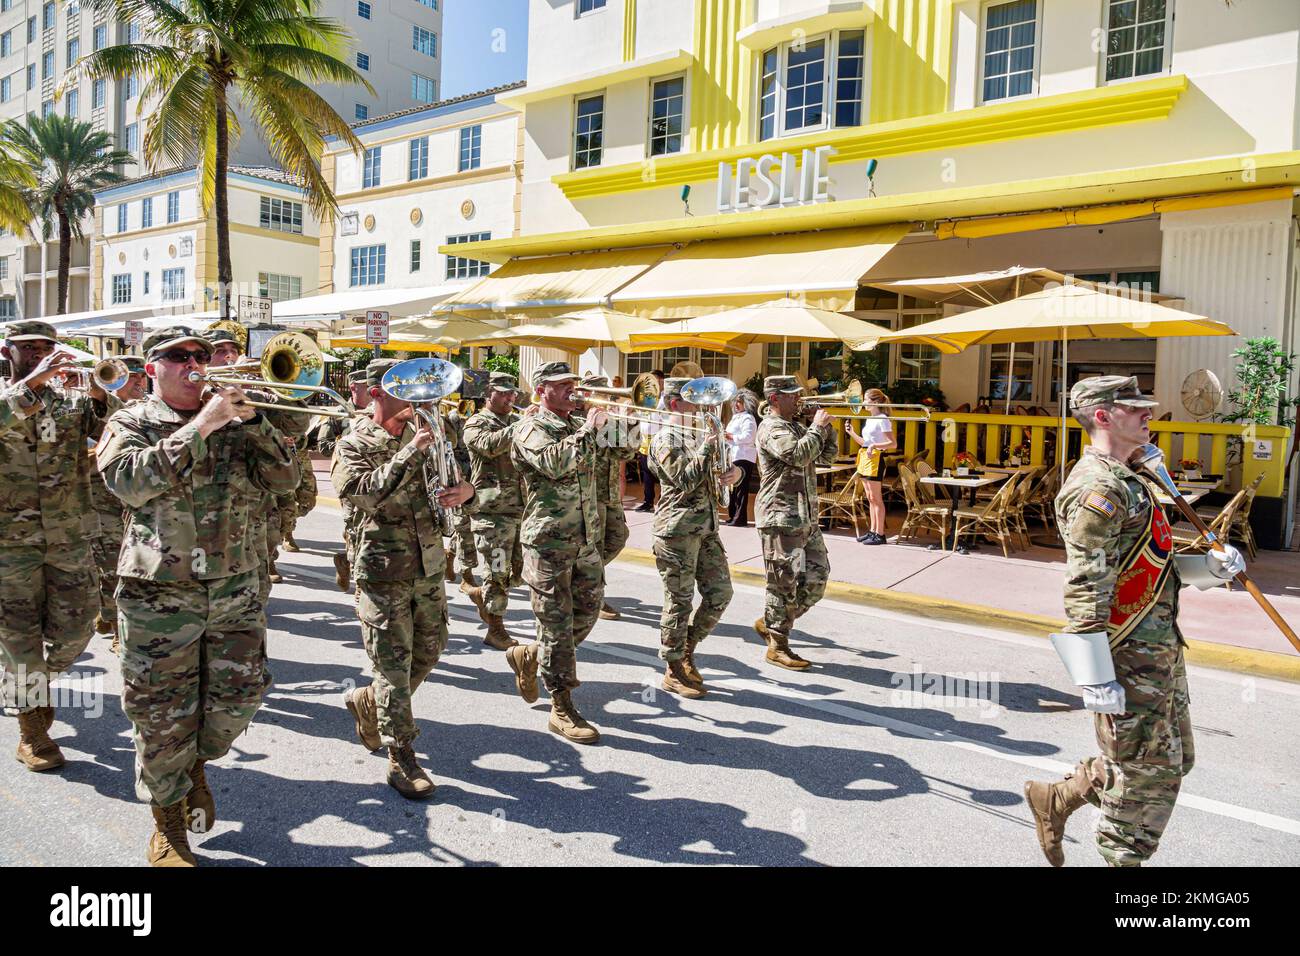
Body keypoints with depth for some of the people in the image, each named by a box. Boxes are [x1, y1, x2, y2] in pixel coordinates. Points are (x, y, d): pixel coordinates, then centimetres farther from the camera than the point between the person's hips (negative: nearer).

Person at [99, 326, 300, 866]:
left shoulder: (234, 422, 9)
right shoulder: (131, 423, 1)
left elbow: (285, 479, -2)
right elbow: (128, 480, -19)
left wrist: (250, 418, -13)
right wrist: (199, 427, -23)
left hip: (236, 590, 3)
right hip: (159, 595, -3)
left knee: (240, 694, 7)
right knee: (163, 716, 5)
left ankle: (197, 763, 38)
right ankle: (168, 827, 25)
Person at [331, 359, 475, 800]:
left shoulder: (422, 434, 10)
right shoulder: (353, 445, -6)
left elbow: (456, 475, 14)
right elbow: (364, 493, -23)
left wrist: (466, 489, -10)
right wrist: (410, 453, -27)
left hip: (430, 565, 6)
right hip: (383, 569, -6)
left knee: (429, 649, 15)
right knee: (394, 663, -1)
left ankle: (368, 704, 38)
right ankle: (401, 760, 10)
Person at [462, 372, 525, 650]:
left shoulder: (517, 422, 17)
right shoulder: (476, 424, -4)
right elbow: (490, 445, -25)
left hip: (521, 508, 7)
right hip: (493, 510, -7)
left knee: (520, 570, 10)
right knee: (498, 572, 0)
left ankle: (483, 594, 35)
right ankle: (496, 630, 12)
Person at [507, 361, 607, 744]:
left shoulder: (580, 424, 13)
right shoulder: (532, 429, -10)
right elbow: (555, 462, -29)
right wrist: (590, 429, -21)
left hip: (587, 538, 7)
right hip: (549, 541, -7)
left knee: (587, 614, 14)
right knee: (557, 623, 0)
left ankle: (528, 657, 36)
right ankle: (562, 710, 10)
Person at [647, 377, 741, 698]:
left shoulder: (697, 435, 17)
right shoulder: (665, 439, -9)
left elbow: (716, 471, 23)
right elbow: (685, 481, -19)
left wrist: (734, 470, 1)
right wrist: (708, 447, -18)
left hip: (706, 528, 8)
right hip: (678, 530, -8)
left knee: (720, 593, 7)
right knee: (679, 600, -1)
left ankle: (687, 651, 24)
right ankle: (674, 672, 11)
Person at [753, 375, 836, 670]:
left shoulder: (797, 428, 21)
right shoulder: (771, 428, -9)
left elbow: (825, 457, 22)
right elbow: (799, 454, -25)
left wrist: (828, 428, 8)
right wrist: (818, 427, -11)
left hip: (806, 518, 9)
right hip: (781, 517, -9)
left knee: (816, 579, 10)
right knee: (785, 583, -4)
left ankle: (770, 623, 24)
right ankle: (777, 646, 8)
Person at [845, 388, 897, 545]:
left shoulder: (882, 419, -11)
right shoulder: (869, 419, 15)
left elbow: (893, 444, -17)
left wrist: (874, 446, -26)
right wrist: (852, 433, 10)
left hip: (875, 459, -9)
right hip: (864, 458, 9)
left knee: (876, 498, -6)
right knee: (870, 498, 12)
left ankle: (880, 534, -3)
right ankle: (872, 531, 17)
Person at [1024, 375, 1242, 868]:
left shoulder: (1128, 481, 15)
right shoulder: (1098, 487, -19)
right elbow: (1086, 590, -24)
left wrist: (1212, 567, 5)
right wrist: (1098, 681, -25)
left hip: (1161, 650, 10)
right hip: (1129, 657, -10)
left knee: (1173, 760, 20)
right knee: (1145, 771, 2)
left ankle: (1056, 799, 29)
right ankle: (1125, 859, 21)